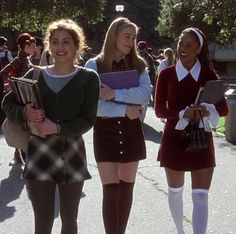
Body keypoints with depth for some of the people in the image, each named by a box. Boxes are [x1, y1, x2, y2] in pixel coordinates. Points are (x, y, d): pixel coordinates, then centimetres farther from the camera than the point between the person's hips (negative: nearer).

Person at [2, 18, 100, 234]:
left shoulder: (88, 78, -3)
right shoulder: (36, 75, 2)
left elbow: (88, 119, -9)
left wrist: (57, 128, -23)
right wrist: (25, 113, -14)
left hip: (72, 154, 0)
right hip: (39, 152, 0)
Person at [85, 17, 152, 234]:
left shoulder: (138, 64, 4)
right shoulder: (94, 65, -5)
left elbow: (145, 94, -13)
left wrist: (114, 94, -23)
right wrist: (125, 109, -16)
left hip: (132, 131, 3)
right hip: (105, 131, -3)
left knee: (126, 188, 10)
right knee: (111, 190, -6)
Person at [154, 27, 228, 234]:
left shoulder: (208, 74, -2)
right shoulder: (166, 74, -3)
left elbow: (223, 109, -2)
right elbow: (159, 109, -7)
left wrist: (207, 110, -24)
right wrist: (182, 114, -25)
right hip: (174, 139, 1)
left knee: (201, 196, -8)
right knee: (175, 191, 16)